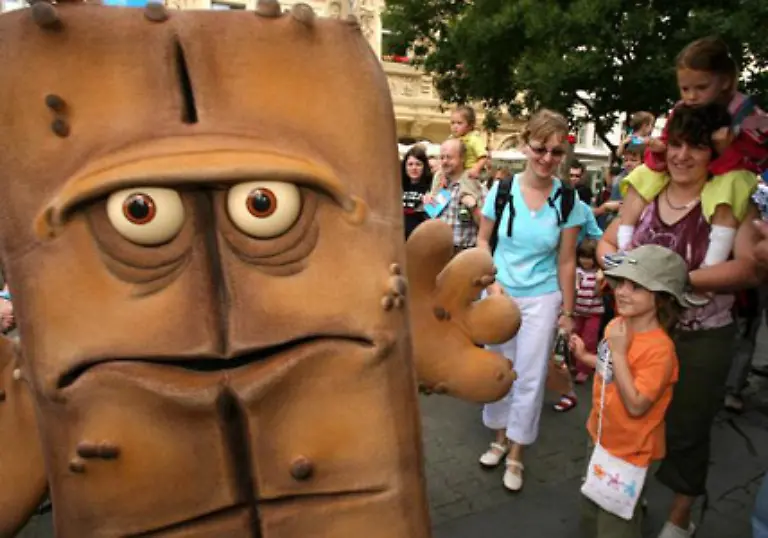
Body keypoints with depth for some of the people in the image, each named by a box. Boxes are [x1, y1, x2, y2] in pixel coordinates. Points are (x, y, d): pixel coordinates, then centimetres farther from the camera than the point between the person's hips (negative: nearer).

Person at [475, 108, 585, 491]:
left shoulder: (567, 201, -10)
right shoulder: (502, 189, -9)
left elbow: (566, 261, -4)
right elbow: (483, 240, 2)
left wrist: (568, 311, 0)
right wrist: (492, 282, -9)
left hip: (542, 298, -1)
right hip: (499, 293, 1)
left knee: (530, 377, 5)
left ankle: (516, 456, 25)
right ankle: (500, 438, 37)